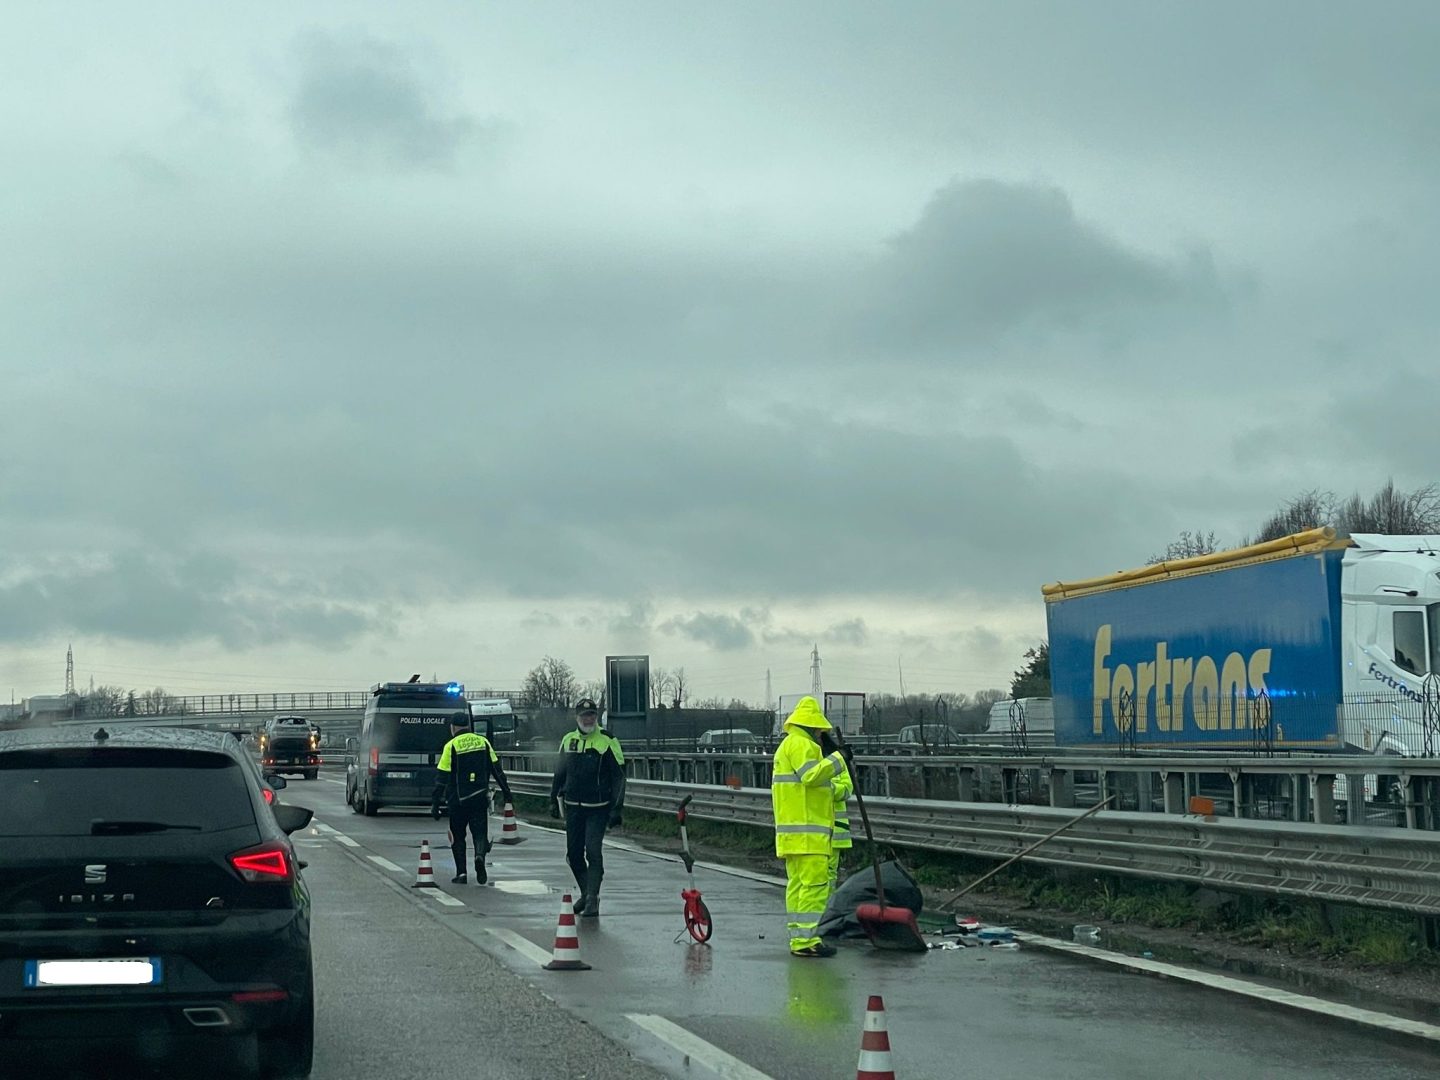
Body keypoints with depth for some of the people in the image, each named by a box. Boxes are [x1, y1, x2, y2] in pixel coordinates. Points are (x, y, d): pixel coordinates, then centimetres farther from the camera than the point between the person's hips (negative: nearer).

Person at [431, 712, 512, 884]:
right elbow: (497, 769, 8)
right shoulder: (483, 742, 5)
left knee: (458, 837, 12)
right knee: (480, 833, 7)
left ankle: (461, 873, 8)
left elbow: (443, 777, -9)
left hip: (458, 799, -2)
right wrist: (506, 792, 16)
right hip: (480, 797, 2)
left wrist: (435, 803, -7)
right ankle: (480, 855, -23)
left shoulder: (451, 746, -6)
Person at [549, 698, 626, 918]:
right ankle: (586, 893, 25)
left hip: (598, 809, -5)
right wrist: (554, 800, 17)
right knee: (574, 853, 8)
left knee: (593, 852, -13)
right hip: (573, 808, 5)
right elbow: (560, 773, 19)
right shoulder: (568, 741, 8)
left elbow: (619, 777, -6)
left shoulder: (607, 742, -7)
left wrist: (617, 808, -11)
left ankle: (592, 900, -10)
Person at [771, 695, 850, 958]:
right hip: (807, 831, -11)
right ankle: (806, 940, -15)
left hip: (791, 831, 11)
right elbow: (811, 774, -22)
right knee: (814, 883, -12)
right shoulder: (801, 745, -9)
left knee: (797, 884, 11)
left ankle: (798, 938, 12)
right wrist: (838, 758, -16)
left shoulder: (787, 745, 24)